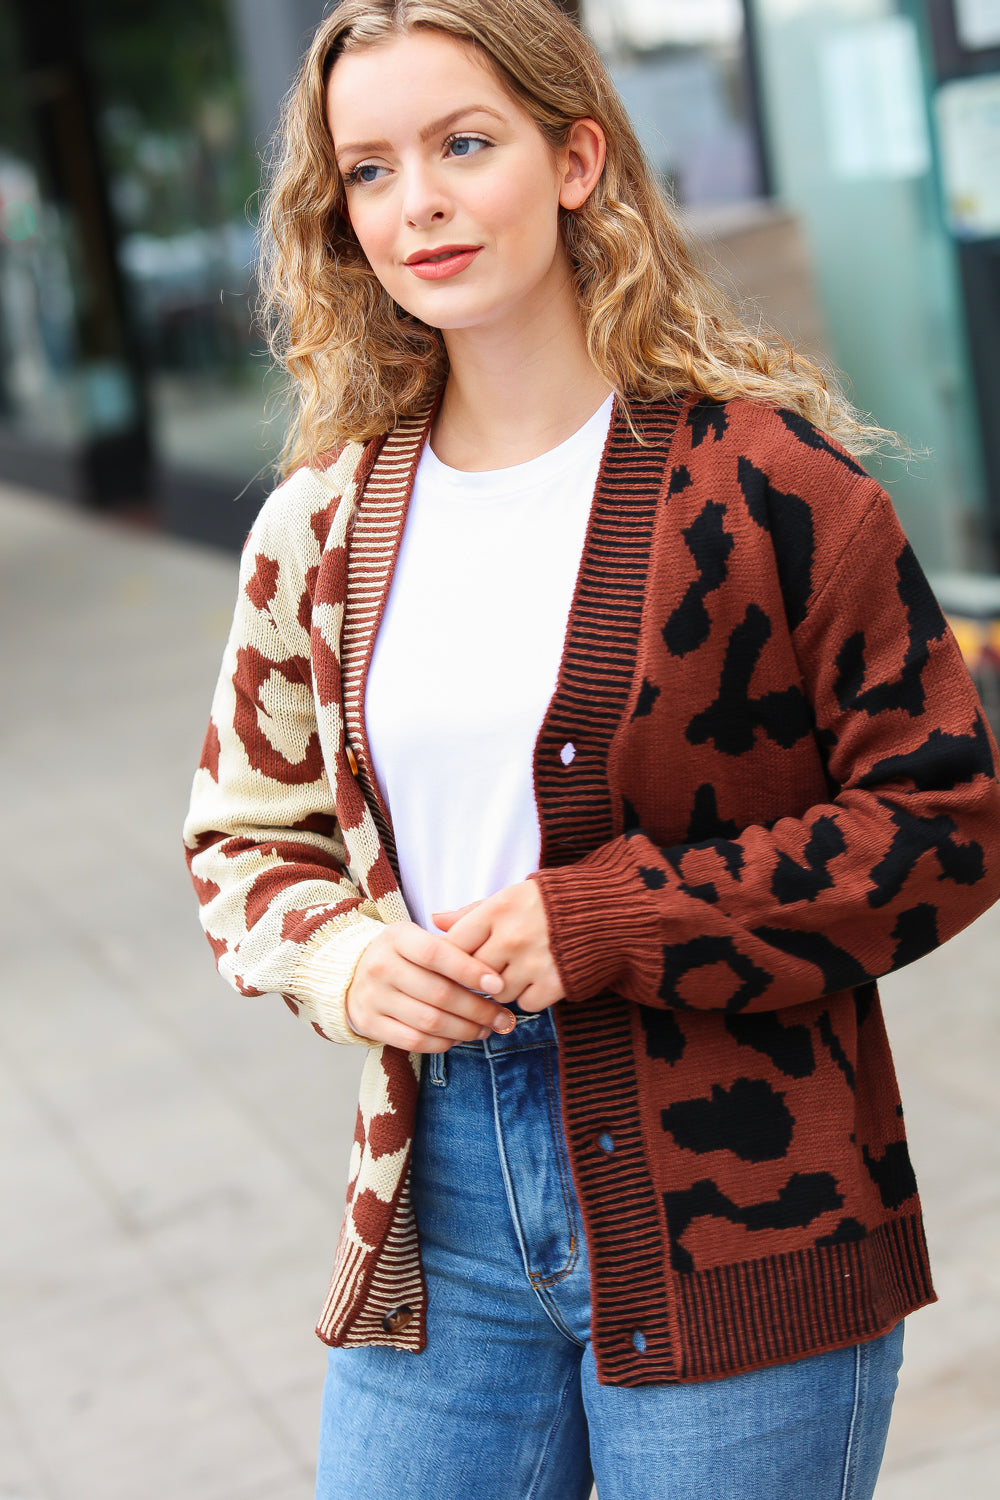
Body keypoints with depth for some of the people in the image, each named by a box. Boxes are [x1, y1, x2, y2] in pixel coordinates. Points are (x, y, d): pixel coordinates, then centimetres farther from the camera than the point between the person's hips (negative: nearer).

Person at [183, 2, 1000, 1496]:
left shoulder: (765, 476, -9)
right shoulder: (322, 525, 5)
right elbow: (245, 829, 16)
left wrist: (604, 923, -16)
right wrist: (336, 955, -7)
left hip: (737, 1223, -3)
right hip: (434, 1203, 4)